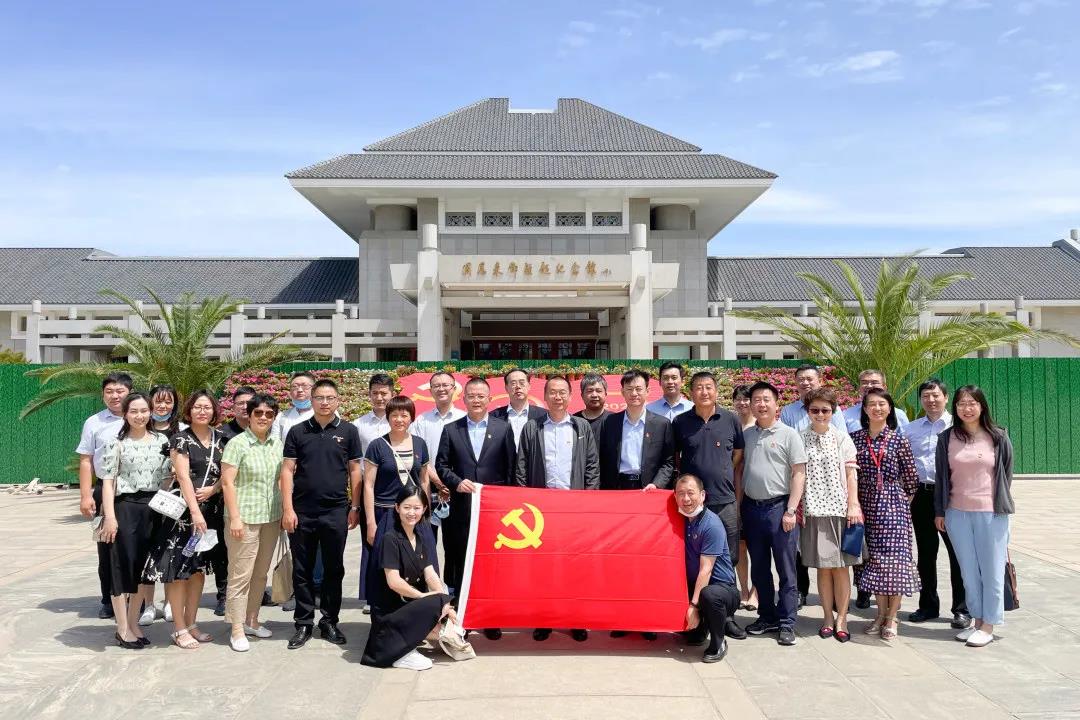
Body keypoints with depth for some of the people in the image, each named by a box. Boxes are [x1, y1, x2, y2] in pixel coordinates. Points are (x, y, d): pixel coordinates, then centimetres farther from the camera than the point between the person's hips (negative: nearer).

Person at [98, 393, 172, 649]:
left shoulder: (161, 441, 8)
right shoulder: (117, 443, -2)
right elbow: (108, 480, -6)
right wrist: (110, 516, -13)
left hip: (153, 508, 4)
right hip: (126, 508, -4)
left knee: (144, 567, 9)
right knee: (123, 566, 1)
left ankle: (134, 624, 22)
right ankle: (122, 629, 11)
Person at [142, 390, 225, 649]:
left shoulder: (220, 440, 9)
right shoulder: (181, 439, -6)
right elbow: (183, 477, -14)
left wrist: (213, 489, -11)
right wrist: (195, 512, -22)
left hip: (211, 510, 5)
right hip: (183, 511, -5)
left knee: (199, 567, 12)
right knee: (178, 568, -1)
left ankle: (191, 624, 23)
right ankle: (179, 630, 9)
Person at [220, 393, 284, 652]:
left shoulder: (276, 443, 8)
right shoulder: (237, 444, -8)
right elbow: (227, 482, -11)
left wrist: (284, 511, 11)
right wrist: (235, 517, -15)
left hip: (271, 518, 6)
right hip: (244, 518, -6)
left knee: (261, 573, 14)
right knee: (241, 575, 0)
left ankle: (251, 620, 27)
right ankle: (237, 630, 9)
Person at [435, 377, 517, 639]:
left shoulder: (504, 428, 4)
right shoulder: (451, 430, 7)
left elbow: (510, 468, 4)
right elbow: (441, 465, 6)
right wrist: (457, 481, -11)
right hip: (462, 508, 1)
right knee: (460, 565, 6)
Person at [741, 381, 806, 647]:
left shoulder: (788, 435, -3)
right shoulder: (746, 435, 10)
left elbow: (799, 473, -6)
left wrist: (790, 511, -12)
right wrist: (738, 506, 7)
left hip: (779, 507, -4)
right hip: (752, 508, 5)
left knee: (786, 570, 2)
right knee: (759, 568, 13)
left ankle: (787, 623, 11)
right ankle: (767, 616, 26)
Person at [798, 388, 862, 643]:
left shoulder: (841, 437, 4)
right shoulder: (801, 439, 5)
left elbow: (851, 473, 2)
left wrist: (853, 505, -5)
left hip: (839, 508, 0)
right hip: (813, 510, 1)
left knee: (840, 566, 3)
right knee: (823, 566, 6)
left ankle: (841, 618, 12)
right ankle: (828, 617, 16)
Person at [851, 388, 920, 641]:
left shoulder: (898, 440, -1)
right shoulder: (855, 438, 5)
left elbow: (911, 477, 4)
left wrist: (905, 500, 6)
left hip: (893, 505, -2)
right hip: (866, 504, 3)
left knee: (894, 558, -3)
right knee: (872, 558, 8)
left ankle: (892, 617, 9)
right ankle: (881, 612, 21)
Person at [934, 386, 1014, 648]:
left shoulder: (998, 437, 0)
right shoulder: (946, 438, 3)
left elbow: (1007, 473, 8)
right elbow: (941, 476, 7)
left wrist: (1002, 503, 6)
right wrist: (939, 511, 7)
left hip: (991, 513, -2)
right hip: (957, 513, 2)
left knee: (991, 569, 4)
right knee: (968, 570, 9)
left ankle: (988, 626, 15)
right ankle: (977, 620, 22)